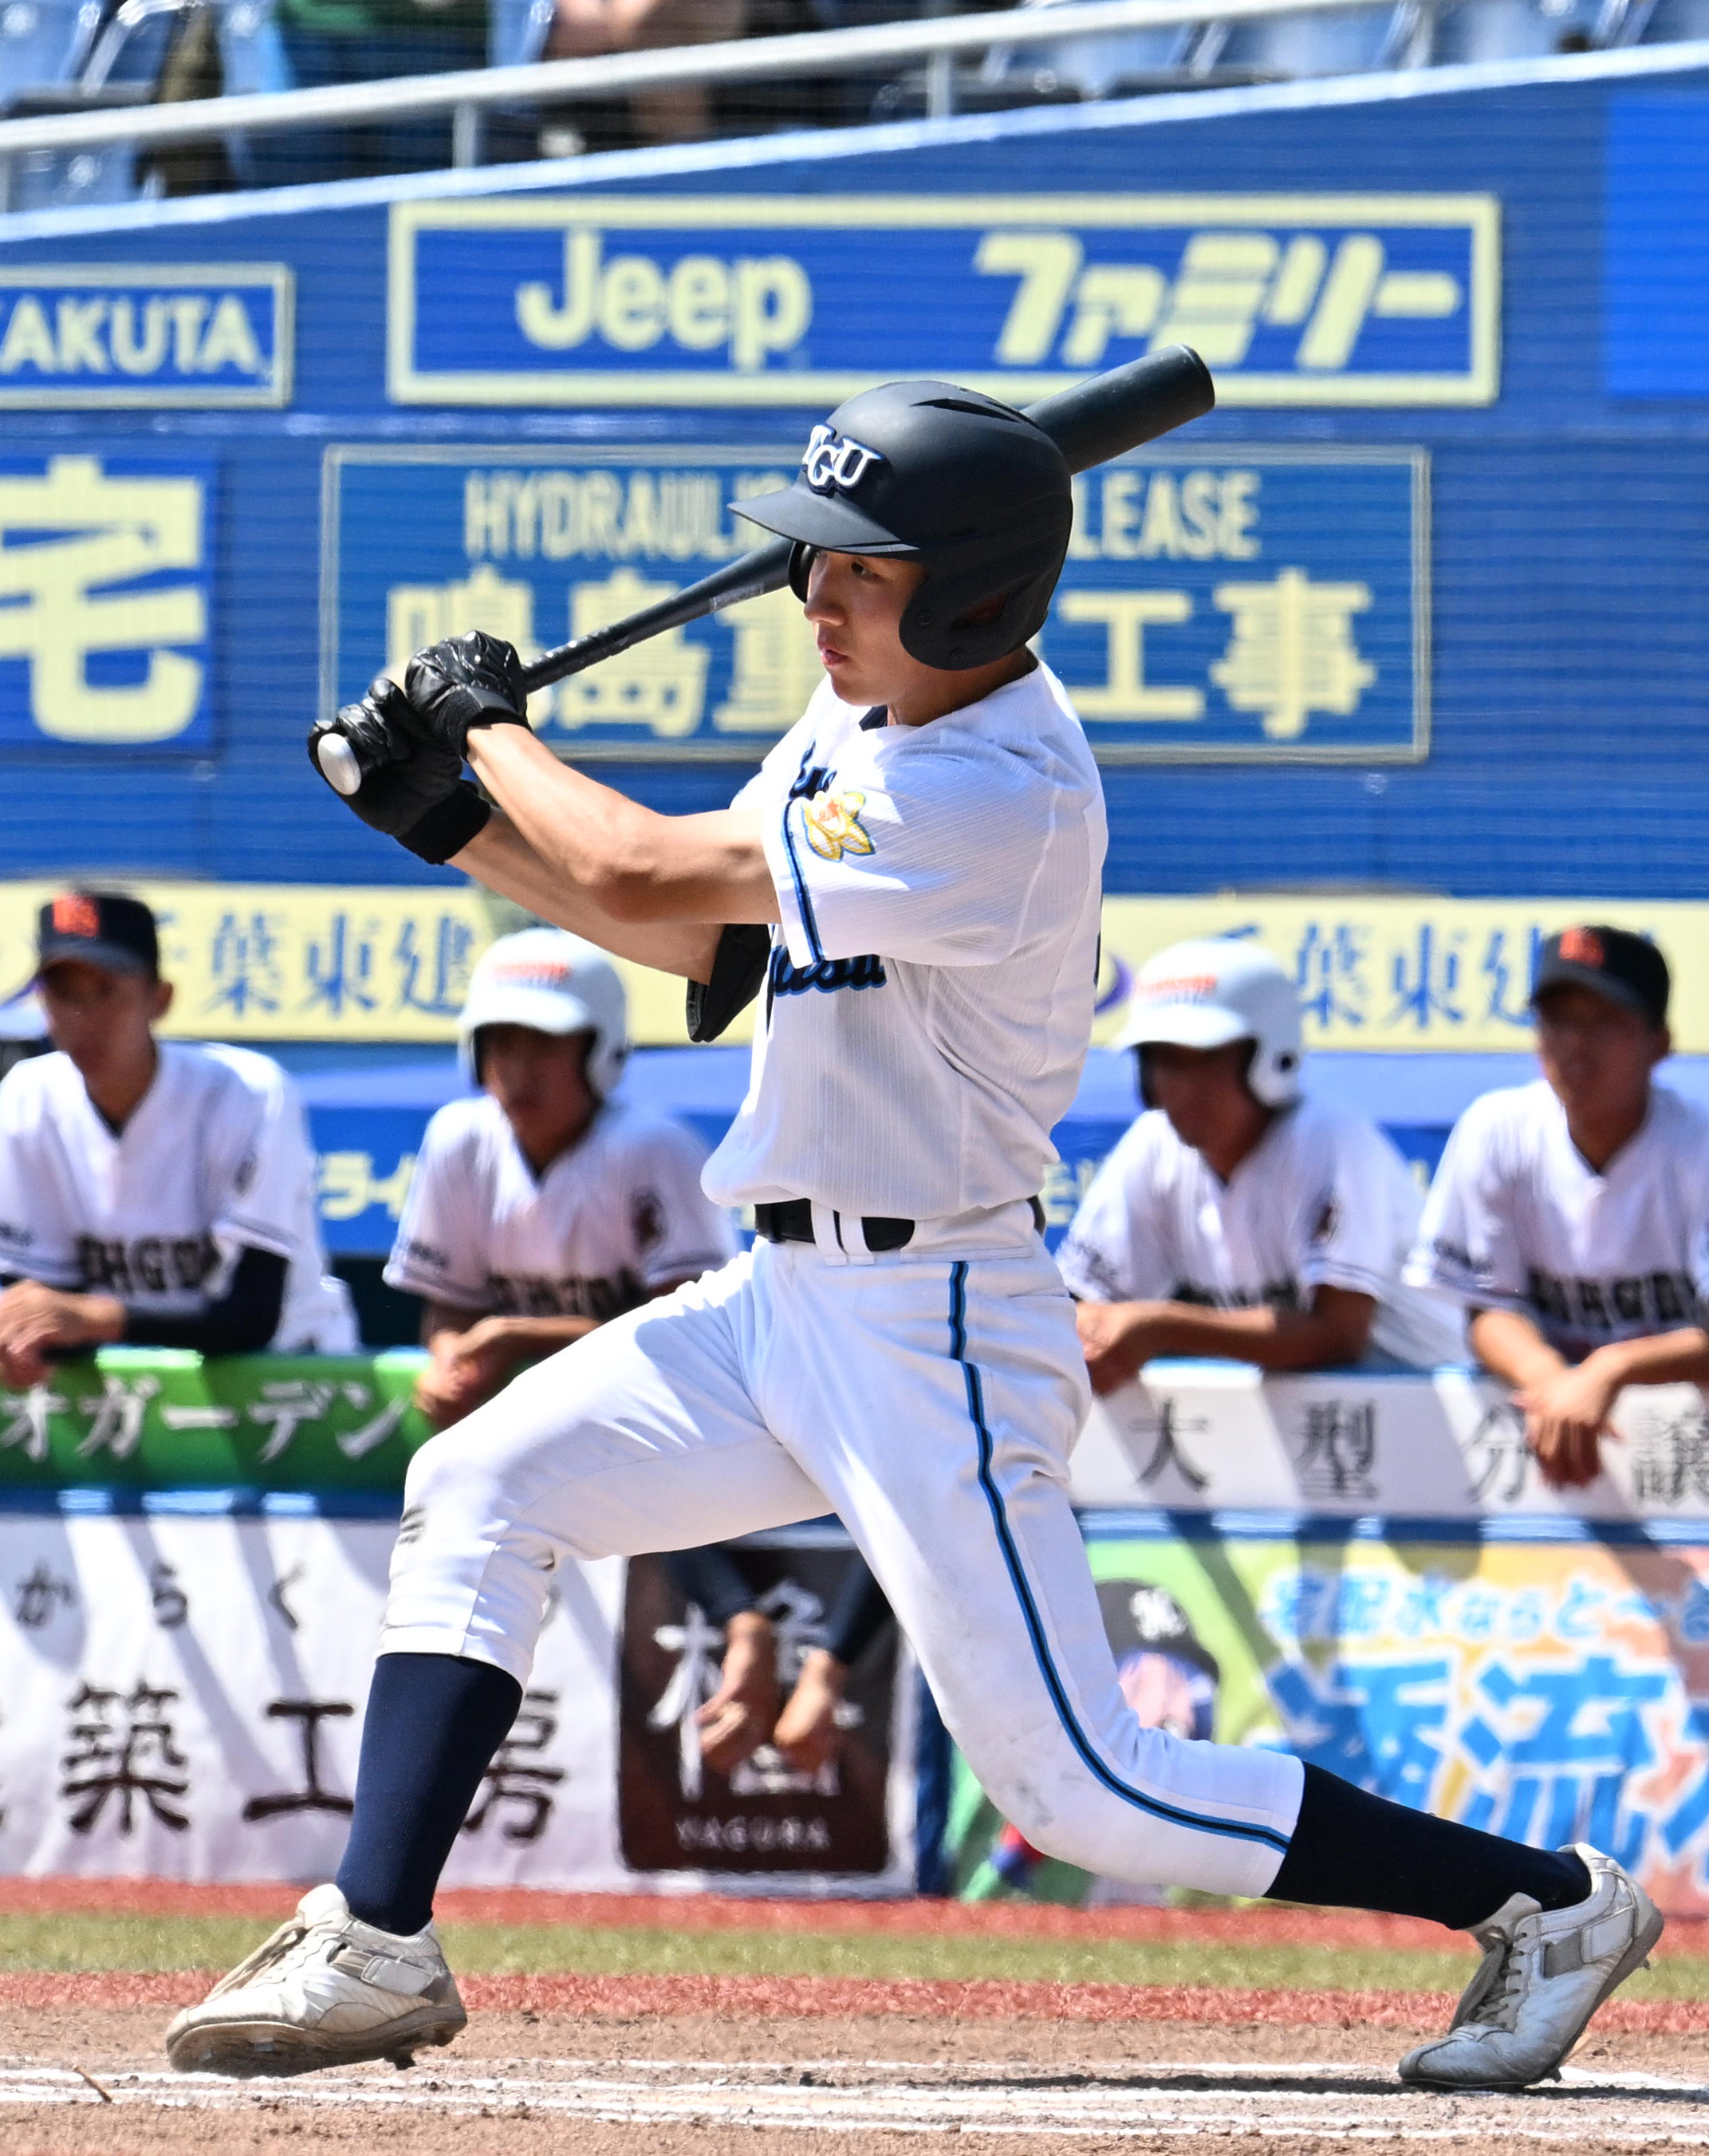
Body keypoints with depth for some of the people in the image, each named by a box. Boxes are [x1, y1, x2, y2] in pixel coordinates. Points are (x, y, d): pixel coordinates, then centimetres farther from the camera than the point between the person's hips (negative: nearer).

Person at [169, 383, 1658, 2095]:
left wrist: (489, 731, -5)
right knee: (478, 1491, 3)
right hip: (788, 1301, 9)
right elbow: (692, 939, 17)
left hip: (928, 1326, -9)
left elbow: (643, 875, -23)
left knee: (1079, 1786, -8)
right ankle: (377, 1945, 4)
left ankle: (1545, 1898, 3)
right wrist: (451, 815, 9)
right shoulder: (868, 711, 6)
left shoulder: (1001, 800, -25)